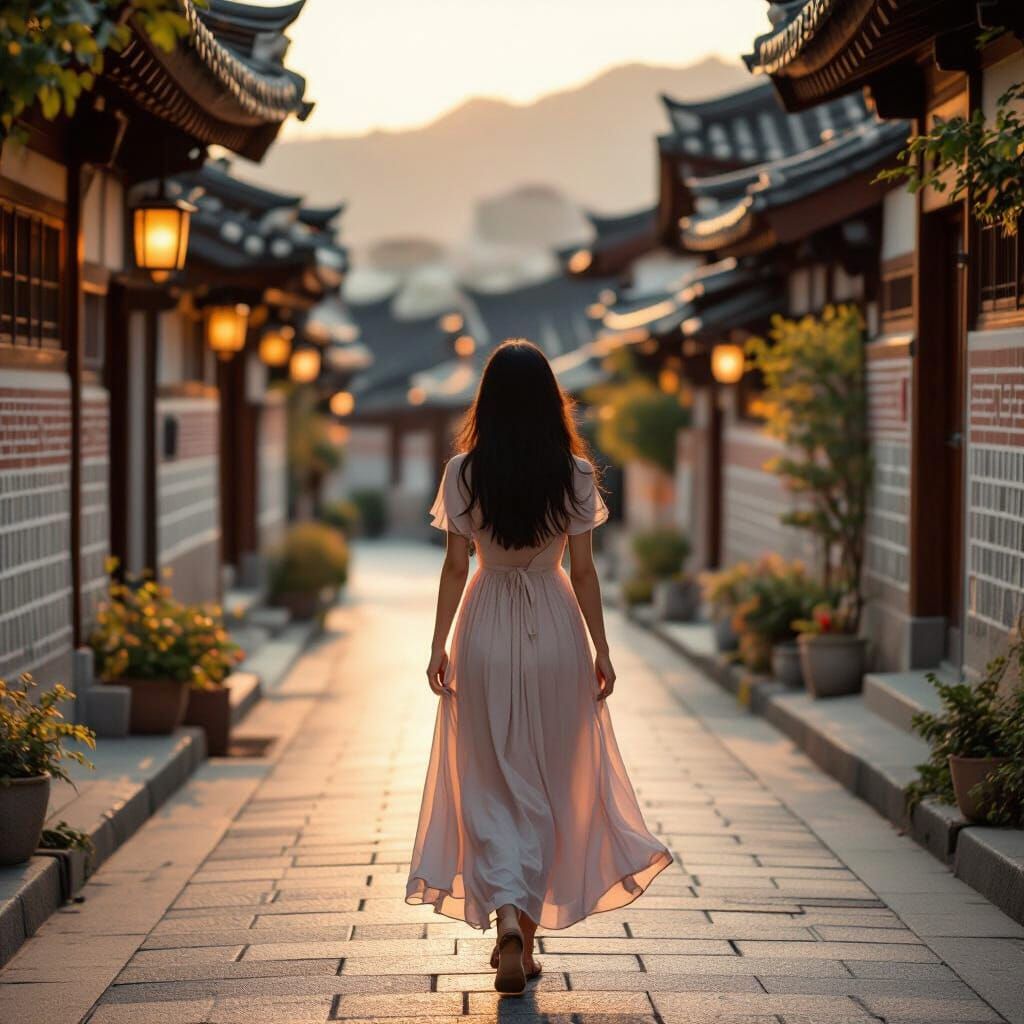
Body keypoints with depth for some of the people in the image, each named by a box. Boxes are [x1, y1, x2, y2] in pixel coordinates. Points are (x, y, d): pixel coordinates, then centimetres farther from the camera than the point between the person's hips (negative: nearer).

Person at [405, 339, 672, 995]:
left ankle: (506, 916, -12)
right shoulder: (575, 473, -5)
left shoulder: (464, 472, -5)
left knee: (491, 785, 8)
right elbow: (583, 571, -3)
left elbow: (456, 566, -3)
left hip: (486, 631, 0)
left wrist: (440, 645, 4)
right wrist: (601, 648, 5)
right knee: (548, 784, 12)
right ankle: (527, 931, 15)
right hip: (555, 629, 0)